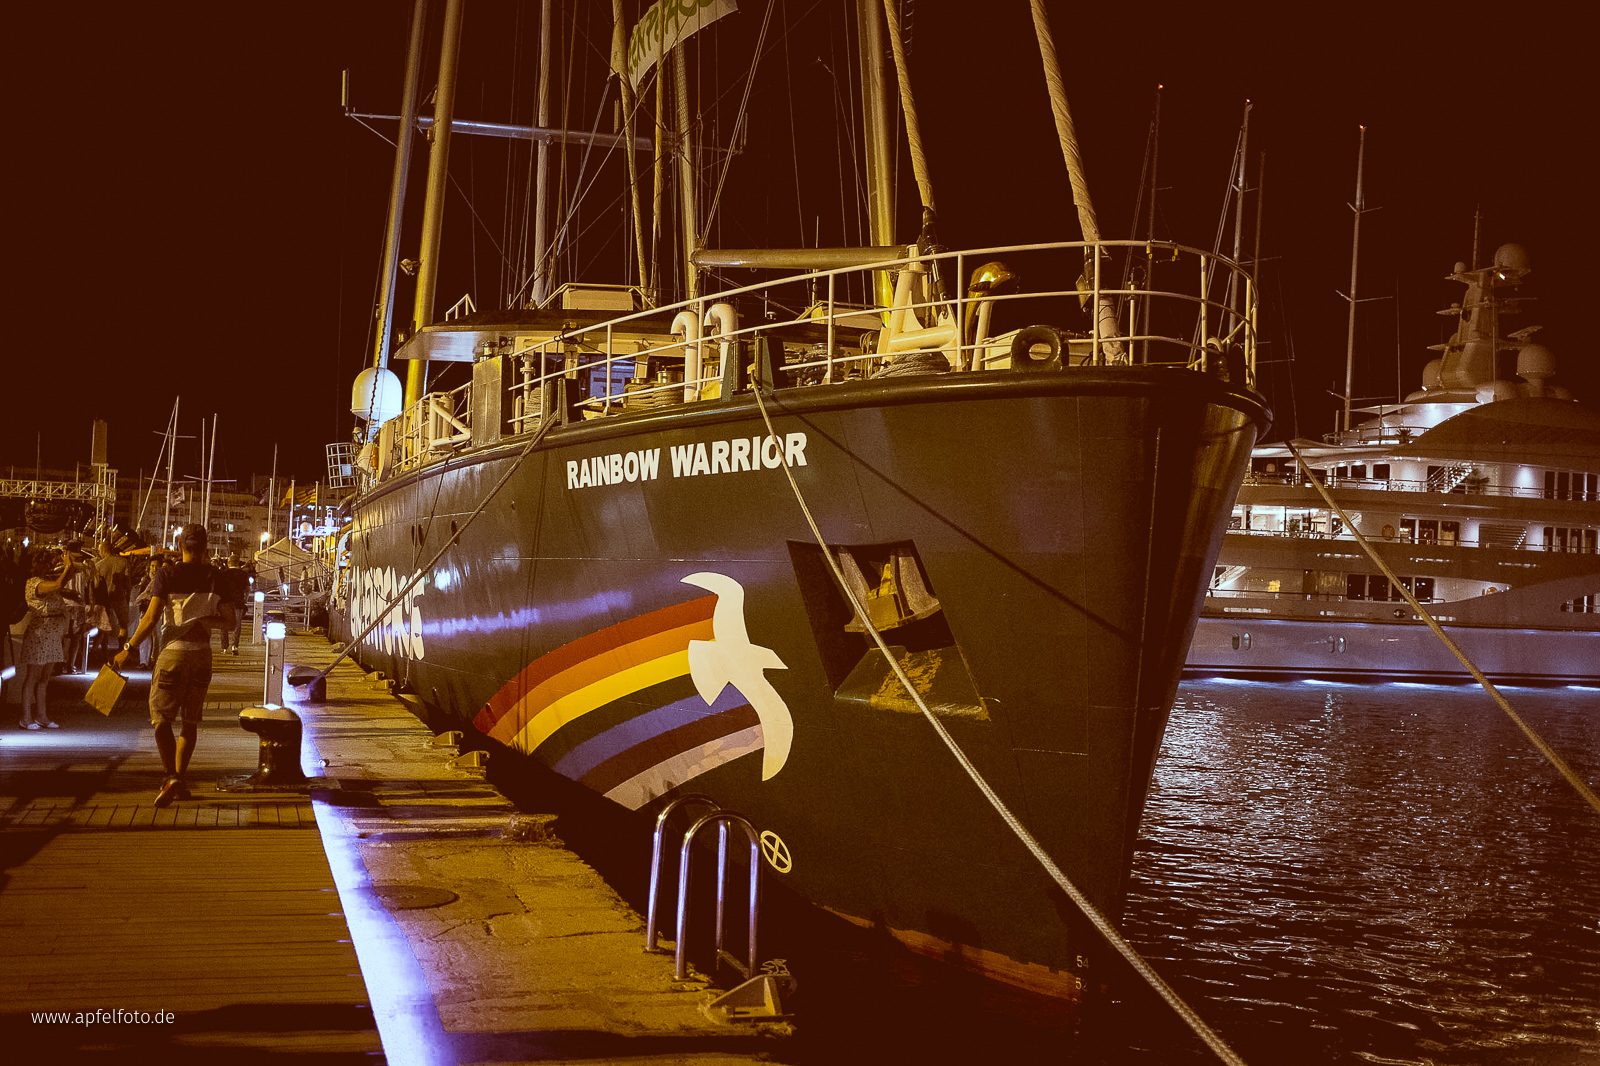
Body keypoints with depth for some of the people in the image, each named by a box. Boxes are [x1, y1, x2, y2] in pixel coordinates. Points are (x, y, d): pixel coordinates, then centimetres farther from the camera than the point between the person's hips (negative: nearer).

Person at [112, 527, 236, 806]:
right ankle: (181, 779, 17)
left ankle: (171, 776, -17)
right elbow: (229, 622, -1)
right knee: (190, 721, 15)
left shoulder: (167, 574, -7)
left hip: (173, 650, -3)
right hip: (202, 654, 3)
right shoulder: (214, 576, 0)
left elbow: (151, 618, -13)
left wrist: (128, 649, -6)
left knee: (161, 718, 1)